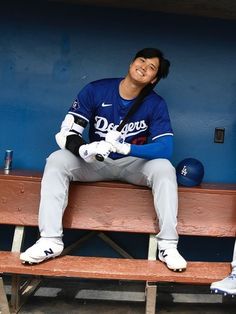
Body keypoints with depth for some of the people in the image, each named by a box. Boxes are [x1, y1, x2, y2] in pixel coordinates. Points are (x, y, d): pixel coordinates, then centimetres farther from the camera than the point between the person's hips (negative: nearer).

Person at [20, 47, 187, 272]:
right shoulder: (96, 90, -12)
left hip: (133, 165, 0)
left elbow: (165, 147, -22)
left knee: (164, 168, -29)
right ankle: (50, 240, -28)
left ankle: (168, 245, -25)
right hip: (94, 163, 1)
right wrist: (84, 150, -39)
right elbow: (66, 133, -15)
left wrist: (124, 148, -37)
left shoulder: (156, 104, -10)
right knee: (56, 160, -25)